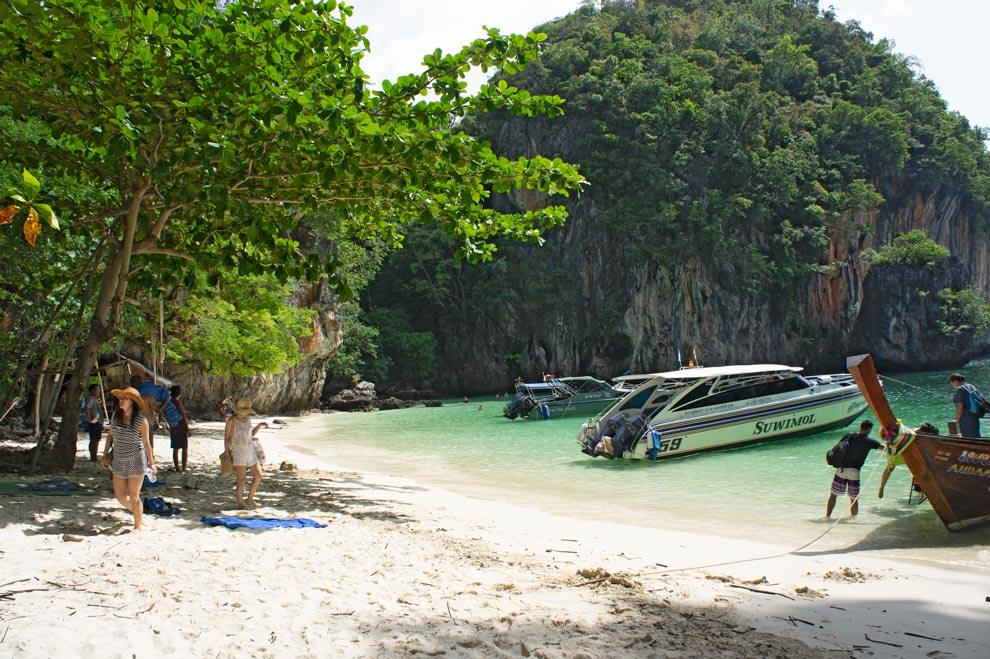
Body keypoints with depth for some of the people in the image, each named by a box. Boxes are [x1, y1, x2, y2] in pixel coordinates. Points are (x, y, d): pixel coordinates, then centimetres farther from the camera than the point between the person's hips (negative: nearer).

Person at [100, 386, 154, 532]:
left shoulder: (141, 420, -11)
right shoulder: (116, 415, 2)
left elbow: (146, 442, -4)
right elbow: (110, 435, 13)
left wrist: (151, 462, -1)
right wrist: (105, 455, 12)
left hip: (136, 462, -5)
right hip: (119, 461, 5)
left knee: (133, 496, 0)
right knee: (120, 495, 8)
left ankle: (138, 526, 16)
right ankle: (137, 513, 35)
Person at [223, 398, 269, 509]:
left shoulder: (248, 419, 11)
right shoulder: (231, 421, -5)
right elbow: (226, 438, -3)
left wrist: (259, 426, 8)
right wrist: (227, 454, -9)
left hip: (251, 452, 6)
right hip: (238, 452, -6)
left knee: (258, 476, 5)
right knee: (242, 479, -6)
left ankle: (250, 499, 20)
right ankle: (240, 504, 6)